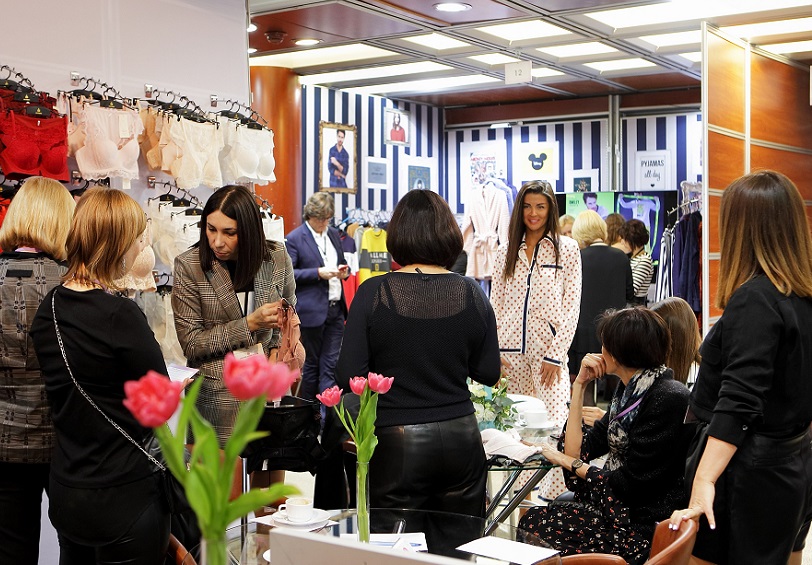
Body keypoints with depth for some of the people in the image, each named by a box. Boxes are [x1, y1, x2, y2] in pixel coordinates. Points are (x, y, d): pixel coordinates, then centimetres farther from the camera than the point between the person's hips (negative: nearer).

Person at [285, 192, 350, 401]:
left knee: (331, 364, 3)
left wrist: (344, 271, 0)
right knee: (312, 364, 6)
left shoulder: (334, 234, 13)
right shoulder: (295, 238, -6)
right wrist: (318, 273, -18)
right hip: (312, 310, -5)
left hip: (335, 308, 5)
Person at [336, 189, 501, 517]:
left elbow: (347, 378, -10)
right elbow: (489, 374, 4)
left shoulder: (373, 293, -10)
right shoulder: (472, 293, -2)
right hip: (461, 439, 3)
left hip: (396, 443, -2)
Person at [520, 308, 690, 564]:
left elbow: (629, 483, -17)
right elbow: (577, 451, 6)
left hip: (646, 525, -8)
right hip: (619, 508, 8)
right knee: (533, 519, -10)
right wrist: (579, 385, 3)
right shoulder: (628, 391, 11)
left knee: (536, 524, -15)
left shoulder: (668, 398, -18)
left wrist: (567, 462, -4)